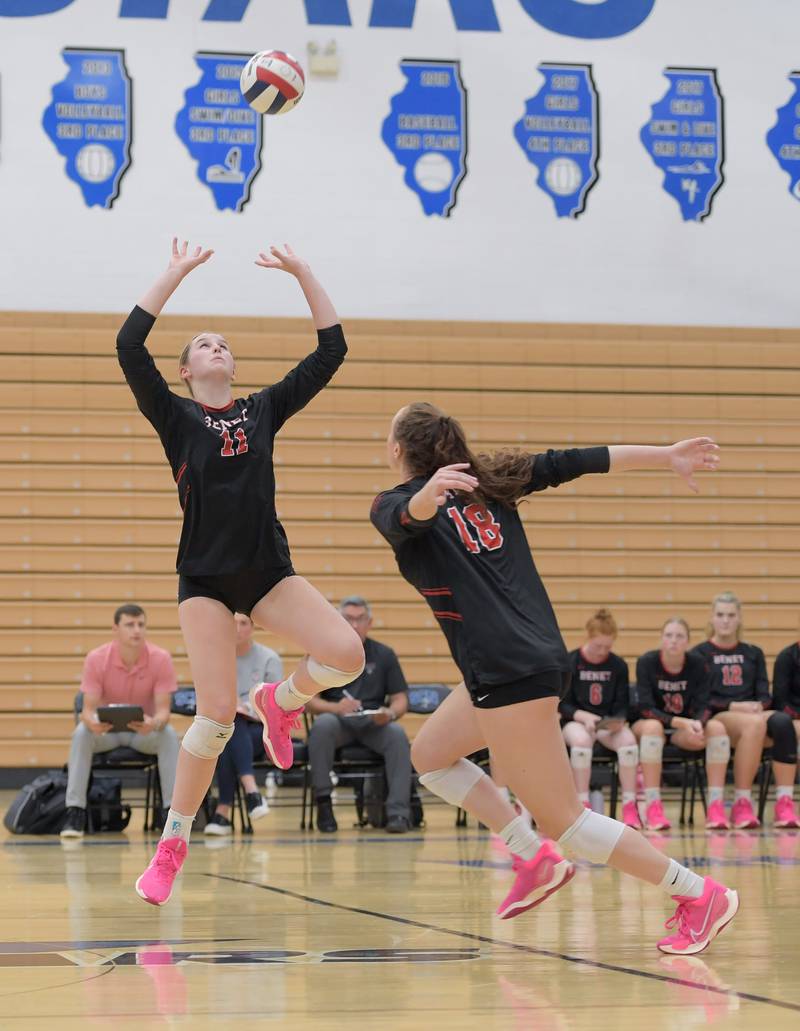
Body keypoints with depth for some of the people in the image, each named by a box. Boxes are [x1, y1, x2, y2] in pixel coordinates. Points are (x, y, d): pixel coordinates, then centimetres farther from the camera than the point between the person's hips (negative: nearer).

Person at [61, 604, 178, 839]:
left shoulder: (160, 659, -15)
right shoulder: (96, 659, -15)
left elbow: (163, 710, -18)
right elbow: (88, 709, -17)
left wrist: (155, 723, -43)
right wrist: (92, 723, -42)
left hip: (145, 731, 0)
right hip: (106, 729, 0)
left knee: (168, 734, -32)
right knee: (81, 732, -32)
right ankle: (74, 810, -29)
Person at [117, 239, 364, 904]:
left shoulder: (264, 409, 12)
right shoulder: (174, 417, 4)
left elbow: (331, 352, 8)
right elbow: (130, 346, -11)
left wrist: (304, 274, 4)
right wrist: (177, 273, -8)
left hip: (270, 570, 3)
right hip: (205, 579, -3)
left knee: (346, 654, -20)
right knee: (216, 714, -12)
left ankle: (282, 700, 14)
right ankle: (172, 845, 5)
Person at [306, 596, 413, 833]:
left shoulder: (384, 654, 11)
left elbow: (401, 700, 8)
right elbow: (309, 700, 1)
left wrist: (390, 713, -16)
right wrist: (336, 707, -20)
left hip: (374, 724, 1)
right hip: (337, 720, -1)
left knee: (398, 734, -31)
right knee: (322, 725, -35)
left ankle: (398, 812, -32)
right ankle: (323, 802, -28)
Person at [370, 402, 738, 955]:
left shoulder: (392, 505, -4)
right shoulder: (486, 481, 15)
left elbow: (408, 516, -29)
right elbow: (579, 460, 10)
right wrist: (668, 456, 12)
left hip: (511, 672, -9)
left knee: (563, 818, -3)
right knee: (429, 754, 23)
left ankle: (698, 893, -4)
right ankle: (535, 858, 18)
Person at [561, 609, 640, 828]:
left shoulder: (618, 665, 4)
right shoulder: (570, 662, -3)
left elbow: (622, 706, 5)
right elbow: (563, 704, -2)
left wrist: (618, 721, -18)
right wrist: (583, 717, -20)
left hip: (609, 723, 2)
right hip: (576, 721, -2)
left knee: (628, 740, -32)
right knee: (581, 740, -39)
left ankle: (630, 808, -25)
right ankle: (583, 808, -32)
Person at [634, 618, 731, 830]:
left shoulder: (697, 664, -6)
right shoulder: (647, 662, -13)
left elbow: (702, 706, -8)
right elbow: (645, 708, -19)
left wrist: (697, 723, -33)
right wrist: (681, 723, -31)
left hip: (684, 729, 3)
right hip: (648, 723, -3)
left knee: (717, 728, -25)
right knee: (652, 727, -38)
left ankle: (716, 806, -27)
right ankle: (653, 807, -39)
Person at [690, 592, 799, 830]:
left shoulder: (753, 653, 22)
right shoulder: (700, 654, 10)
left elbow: (765, 695, 14)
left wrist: (759, 706, -10)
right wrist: (733, 706, -14)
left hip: (754, 714, 3)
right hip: (716, 718, -3)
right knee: (755, 724, -39)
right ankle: (742, 803, -35)